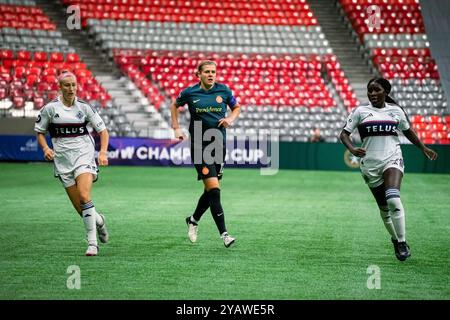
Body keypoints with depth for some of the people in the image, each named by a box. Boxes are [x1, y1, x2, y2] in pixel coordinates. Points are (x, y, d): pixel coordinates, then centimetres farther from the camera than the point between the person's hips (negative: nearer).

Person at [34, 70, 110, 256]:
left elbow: (103, 130, 9)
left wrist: (103, 152, -5)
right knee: (79, 207, -1)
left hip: (84, 155, -1)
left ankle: (92, 243, -19)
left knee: (84, 195, -24)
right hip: (62, 159, 2)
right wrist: (45, 148, -6)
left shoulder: (84, 107, 2)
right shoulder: (50, 108, 2)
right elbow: (39, 132, 13)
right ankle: (99, 220, 33)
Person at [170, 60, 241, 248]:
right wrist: (176, 128, 10)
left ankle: (193, 220, 37)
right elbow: (174, 105, 18)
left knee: (212, 190, 10)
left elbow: (237, 107, 19)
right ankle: (224, 234, -14)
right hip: (199, 146, -4)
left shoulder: (224, 91, 3)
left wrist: (230, 118, -2)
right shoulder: (189, 93, -1)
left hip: (219, 145, 4)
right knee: (213, 188, -15)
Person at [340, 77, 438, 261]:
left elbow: (408, 131, 23)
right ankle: (395, 240, 31)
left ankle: (402, 242, -15)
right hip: (370, 165, 1)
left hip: (392, 160, -1)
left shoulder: (396, 111, 7)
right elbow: (344, 133, 1)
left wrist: (423, 148, 26)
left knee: (393, 199, -25)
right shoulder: (360, 111, 2)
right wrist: (352, 149, -18)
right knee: (384, 208, 7)